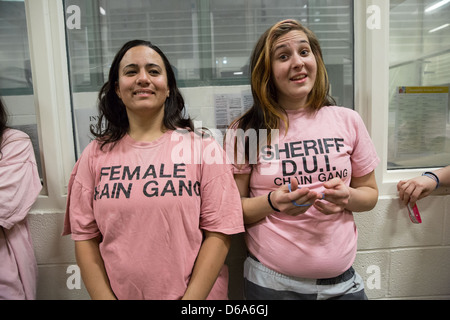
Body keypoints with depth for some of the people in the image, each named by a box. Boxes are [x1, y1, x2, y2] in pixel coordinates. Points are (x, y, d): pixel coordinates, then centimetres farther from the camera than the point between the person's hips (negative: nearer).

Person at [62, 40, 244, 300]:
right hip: (117, 293, 2)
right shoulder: (96, 155, -2)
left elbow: (218, 232, -10)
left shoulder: (202, 147, -8)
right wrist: (105, 297, -9)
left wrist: (190, 298, -14)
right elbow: (85, 237, -1)